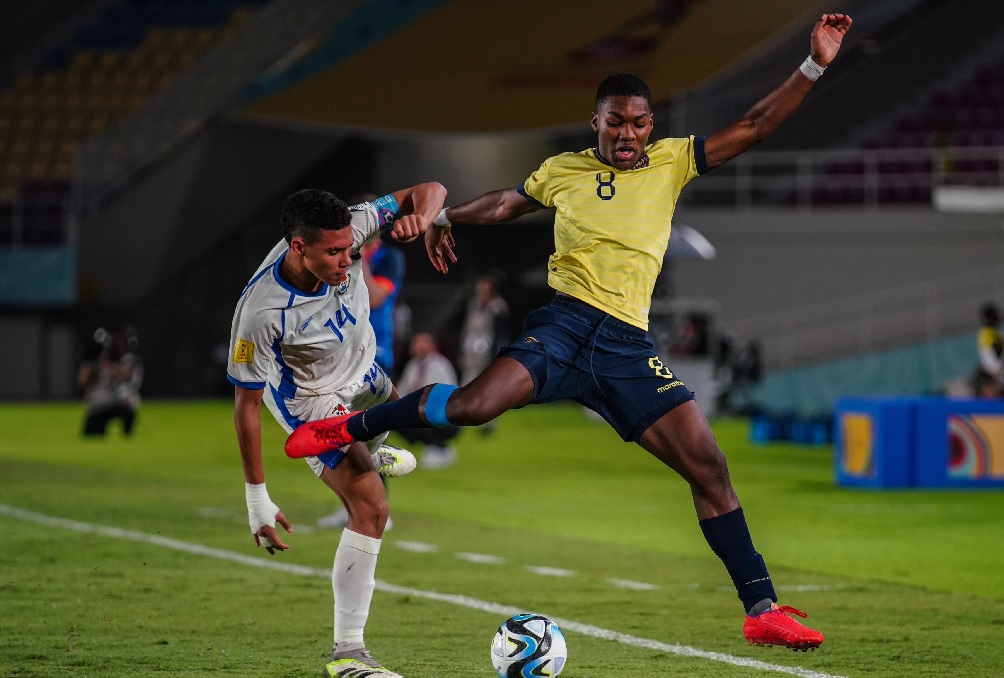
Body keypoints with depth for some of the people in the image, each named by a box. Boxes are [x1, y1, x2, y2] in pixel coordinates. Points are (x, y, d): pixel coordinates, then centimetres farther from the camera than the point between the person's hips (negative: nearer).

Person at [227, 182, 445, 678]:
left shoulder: (348, 230, -30)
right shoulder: (260, 313, -41)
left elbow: (430, 191, -20)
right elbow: (246, 403, -29)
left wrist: (418, 217, -45)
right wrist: (257, 499, -27)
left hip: (362, 371, 7)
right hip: (310, 402, -7)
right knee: (371, 509, -19)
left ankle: (370, 454, 77)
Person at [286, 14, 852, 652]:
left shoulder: (672, 161, 11)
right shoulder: (563, 170, 11)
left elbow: (753, 127, 6)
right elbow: (507, 202, 31)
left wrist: (815, 65, -2)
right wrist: (446, 216, 26)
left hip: (630, 347, 2)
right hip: (566, 324, -2)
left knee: (709, 467, -7)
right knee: (476, 404, -26)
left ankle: (763, 610, 0)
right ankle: (350, 426, 0)